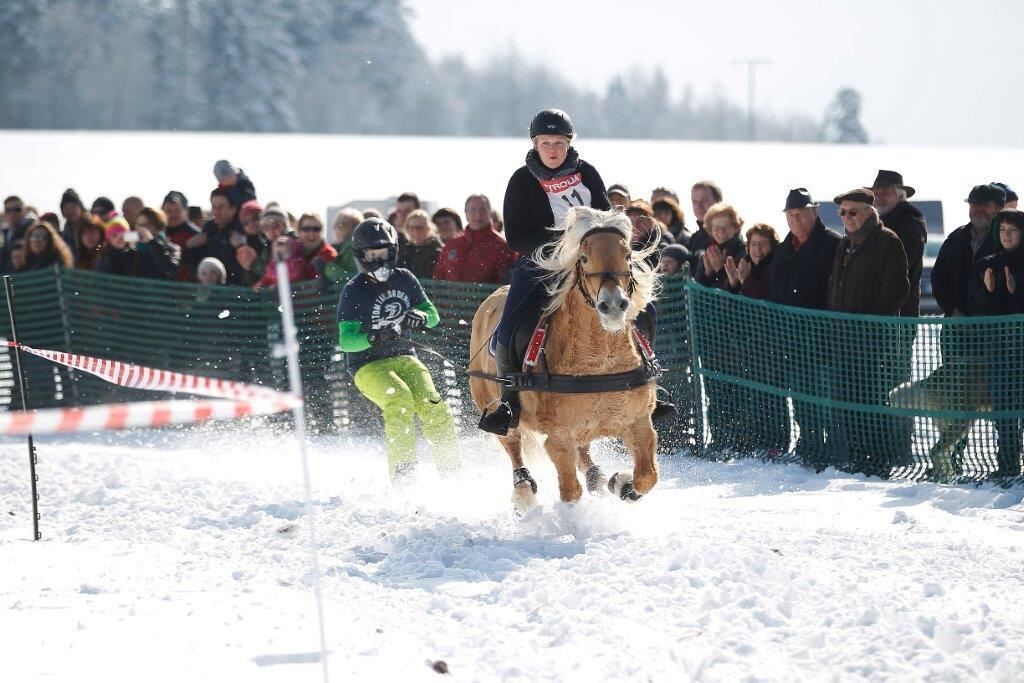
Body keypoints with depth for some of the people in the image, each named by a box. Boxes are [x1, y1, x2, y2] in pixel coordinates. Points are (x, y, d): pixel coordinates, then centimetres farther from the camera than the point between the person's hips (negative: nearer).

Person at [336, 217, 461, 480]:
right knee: (400, 400, -31)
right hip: (368, 365, -4)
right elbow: (346, 340, -14)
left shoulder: (405, 279, 6)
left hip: (404, 358, 4)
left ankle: (451, 469, -12)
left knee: (432, 405, -20)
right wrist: (374, 337, -33)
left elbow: (433, 315, 13)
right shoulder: (353, 291, -7)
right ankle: (401, 472, -30)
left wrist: (421, 317, -11)